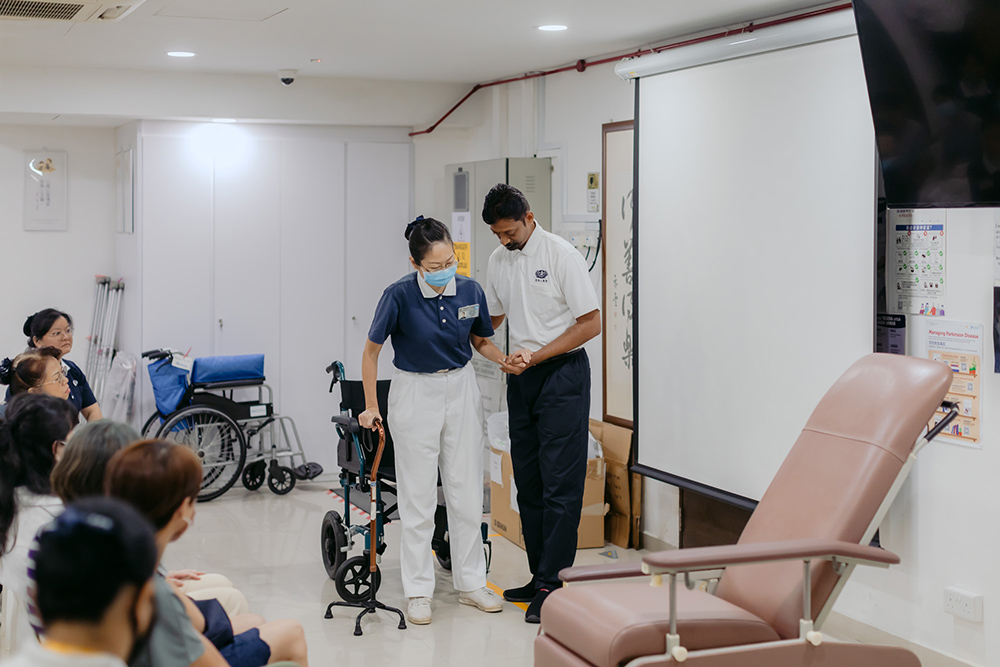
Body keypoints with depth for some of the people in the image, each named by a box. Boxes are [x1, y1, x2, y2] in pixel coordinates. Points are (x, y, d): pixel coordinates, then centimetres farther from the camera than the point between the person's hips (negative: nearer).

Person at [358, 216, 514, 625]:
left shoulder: (469, 291, -8)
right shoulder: (400, 295, -18)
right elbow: (371, 351, -7)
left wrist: (507, 361, -9)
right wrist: (371, 407, -6)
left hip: (461, 389, 4)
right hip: (415, 392, -4)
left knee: (467, 492, 8)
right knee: (418, 495, 0)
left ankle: (471, 584, 20)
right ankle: (418, 592, 9)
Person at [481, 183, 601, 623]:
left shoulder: (560, 254, -10)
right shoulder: (498, 260, 9)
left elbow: (590, 323, -11)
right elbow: (490, 319, 22)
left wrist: (536, 356, -14)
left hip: (563, 373, -7)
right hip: (521, 376, 7)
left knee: (560, 483, -8)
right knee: (527, 482, 9)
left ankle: (553, 586, -7)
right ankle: (539, 577, 17)